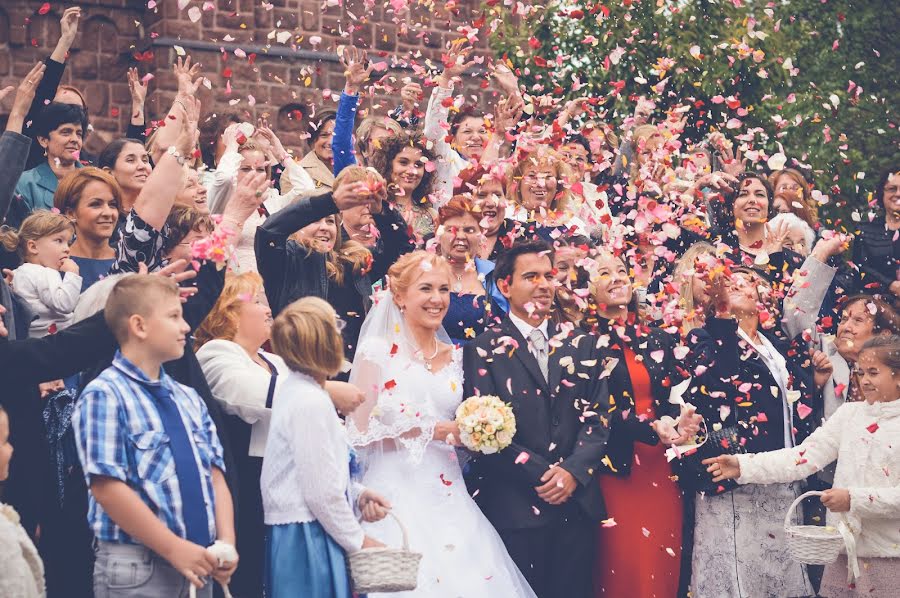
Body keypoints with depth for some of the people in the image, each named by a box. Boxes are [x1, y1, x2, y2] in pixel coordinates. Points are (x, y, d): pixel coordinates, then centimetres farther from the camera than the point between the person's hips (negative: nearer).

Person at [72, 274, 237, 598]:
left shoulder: (189, 399, 14)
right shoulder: (105, 395, -9)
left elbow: (214, 473, 11)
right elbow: (107, 487, -16)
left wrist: (226, 541, -5)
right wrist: (174, 547, -17)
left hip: (196, 563, 7)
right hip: (137, 568, -7)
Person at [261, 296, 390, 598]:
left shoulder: (293, 390, 11)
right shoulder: (311, 402, -19)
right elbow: (321, 492, -20)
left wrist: (358, 494, 4)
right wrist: (358, 540, -9)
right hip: (308, 538, -10)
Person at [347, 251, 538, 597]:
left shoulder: (454, 356, 14)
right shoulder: (378, 351, -3)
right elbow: (360, 429, -9)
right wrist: (433, 430, -11)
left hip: (447, 495, 5)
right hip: (397, 494, -5)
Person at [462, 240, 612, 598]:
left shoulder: (579, 347, 13)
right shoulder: (484, 350, 0)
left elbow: (598, 418, 6)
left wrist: (573, 471, -10)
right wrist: (542, 474, -13)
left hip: (577, 504, 4)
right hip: (514, 508, -3)